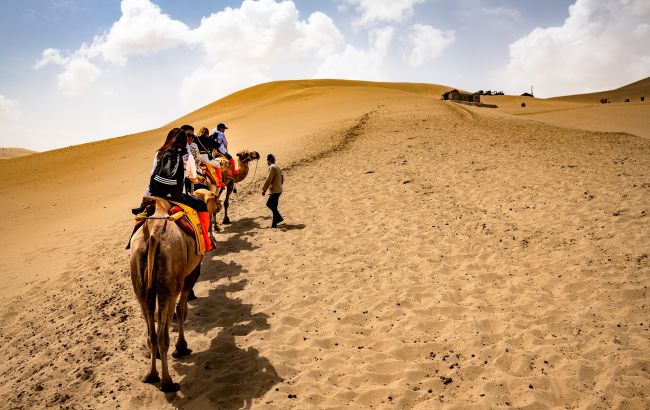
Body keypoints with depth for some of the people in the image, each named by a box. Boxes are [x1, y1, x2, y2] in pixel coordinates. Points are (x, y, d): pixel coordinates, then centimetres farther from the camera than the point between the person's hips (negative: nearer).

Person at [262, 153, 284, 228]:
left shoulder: (272, 167, -15)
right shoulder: (277, 167, 14)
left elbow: (269, 180, -19)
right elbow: (282, 179, 19)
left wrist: (264, 189, -15)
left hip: (274, 190, -10)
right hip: (278, 189, 10)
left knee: (273, 206, -4)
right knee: (269, 204, 17)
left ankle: (274, 224, -1)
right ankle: (278, 218, 18)